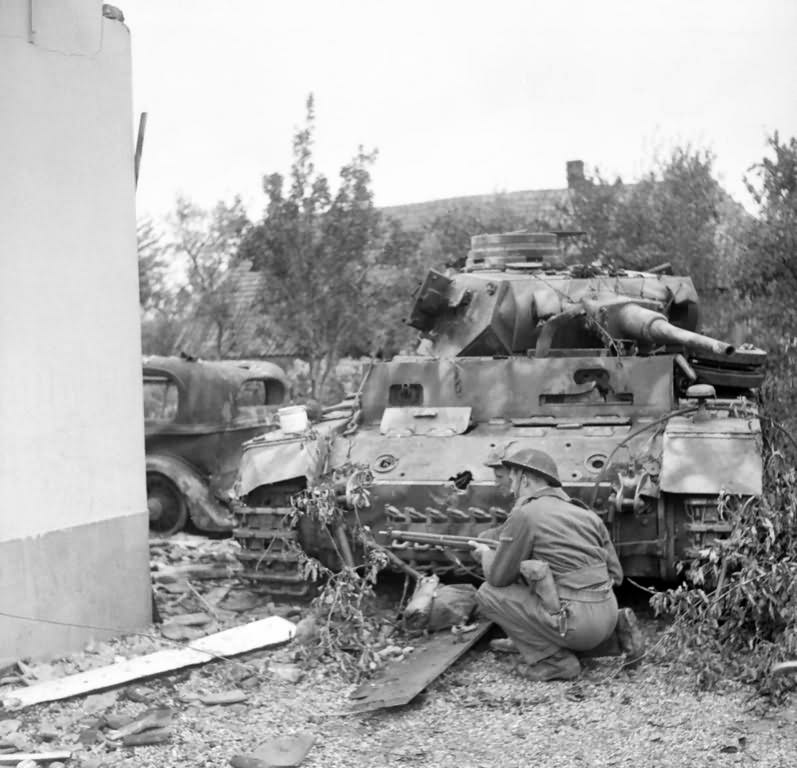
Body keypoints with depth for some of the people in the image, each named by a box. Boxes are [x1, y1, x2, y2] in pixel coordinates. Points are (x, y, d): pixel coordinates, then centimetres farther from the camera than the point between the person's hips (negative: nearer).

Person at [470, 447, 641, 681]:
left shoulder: (524, 515, -8)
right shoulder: (586, 514, 12)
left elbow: (498, 578, -2)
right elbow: (615, 574, 14)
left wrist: (486, 555, 19)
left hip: (577, 623, -8)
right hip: (607, 619, 8)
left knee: (488, 593, 3)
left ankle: (554, 660, -1)